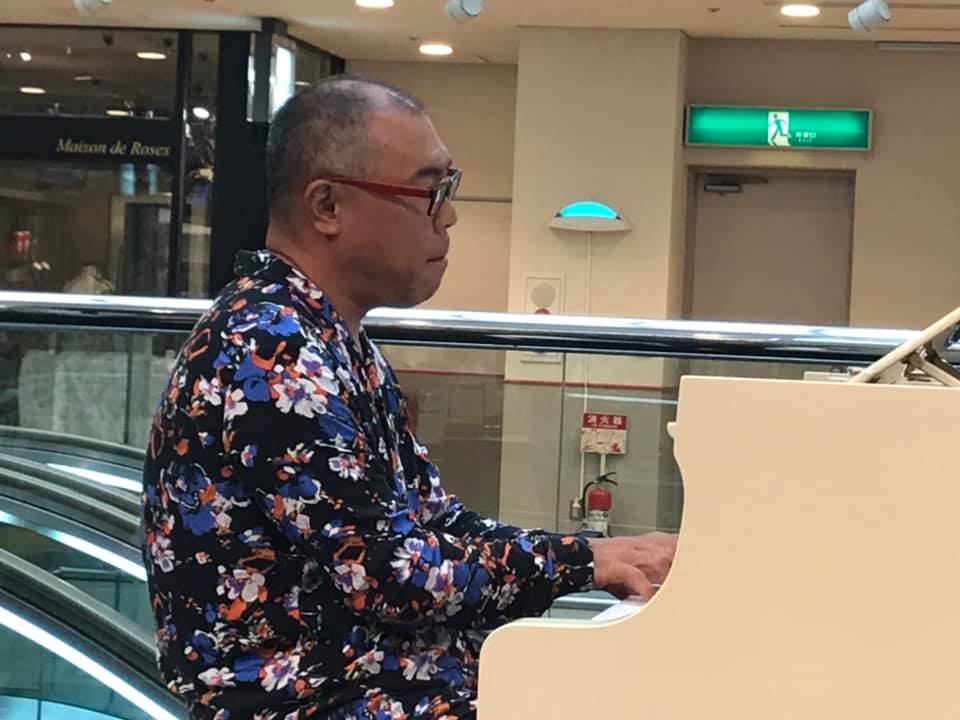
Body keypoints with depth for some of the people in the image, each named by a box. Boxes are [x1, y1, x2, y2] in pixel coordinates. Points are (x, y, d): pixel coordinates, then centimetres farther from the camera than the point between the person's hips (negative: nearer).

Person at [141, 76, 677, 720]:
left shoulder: (332, 339, 12)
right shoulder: (270, 357, -20)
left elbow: (431, 522, 11)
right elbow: (391, 576, -21)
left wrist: (618, 560, -1)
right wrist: (583, 562, -12)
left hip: (362, 664, 9)